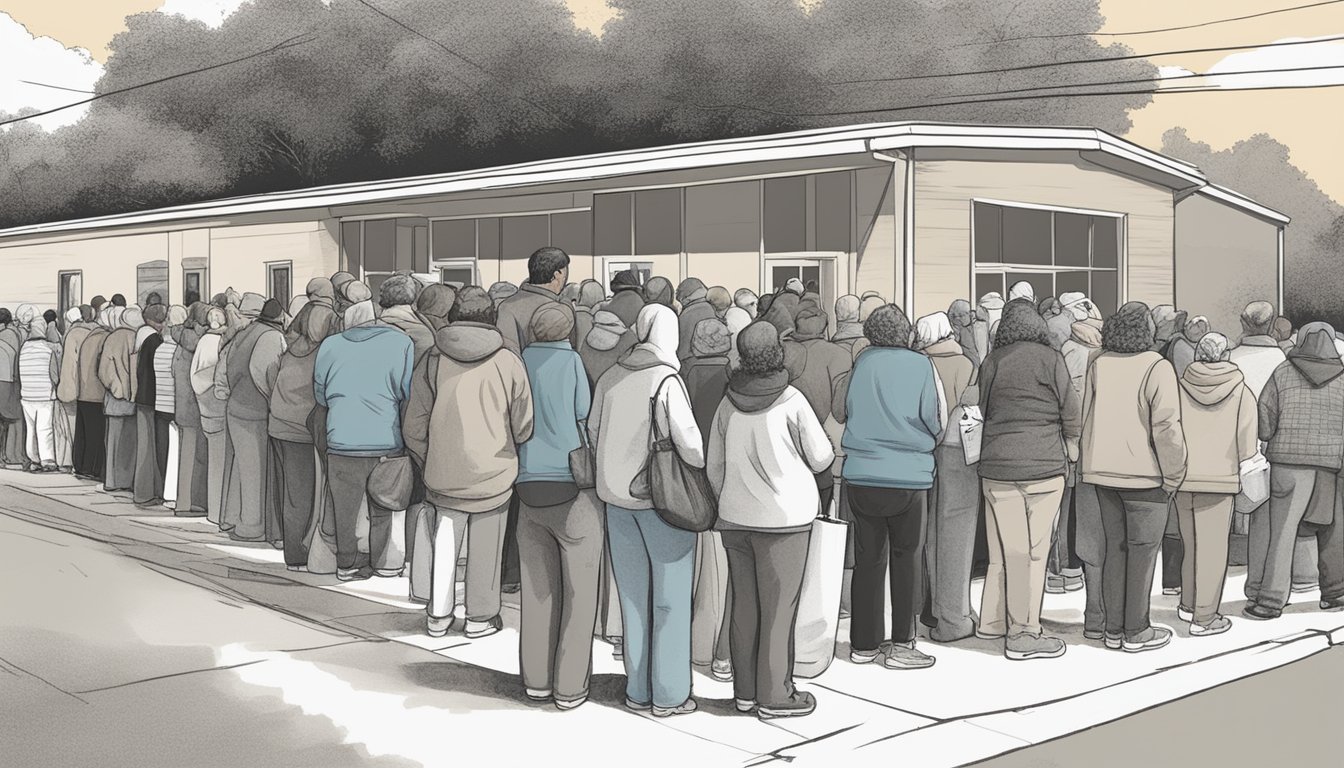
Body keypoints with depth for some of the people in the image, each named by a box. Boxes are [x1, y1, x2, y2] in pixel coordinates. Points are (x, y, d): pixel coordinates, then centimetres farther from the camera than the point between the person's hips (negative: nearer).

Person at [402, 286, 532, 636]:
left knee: (445, 544, 14)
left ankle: (438, 616, 21)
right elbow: (523, 425, -2)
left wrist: (427, 463, 16)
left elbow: (413, 427, 2)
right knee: (485, 548, 10)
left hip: (444, 474, 2)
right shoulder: (507, 361, -7)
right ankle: (480, 617, 20)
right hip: (494, 473, -2)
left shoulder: (433, 360, -2)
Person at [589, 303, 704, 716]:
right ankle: (669, 694, 10)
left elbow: (593, 431, 9)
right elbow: (689, 443, -21)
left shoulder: (610, 377, 2)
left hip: (617, 496, 6)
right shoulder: (666, 382, -16)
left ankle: (637, 689, 21)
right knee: (671, 597, 5)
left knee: (633, 595, 14)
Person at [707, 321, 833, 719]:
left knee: (744, 605, 12)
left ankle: (745, 690, 21)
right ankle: (774, 695, 7)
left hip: (735, 518, 5)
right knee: (778, 607, 2)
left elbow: (713, 466, 11)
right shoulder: (791, 401, -11)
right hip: (783, 518, -5)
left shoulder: (728, 403, 3)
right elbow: (821, 457, -3)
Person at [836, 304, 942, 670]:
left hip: (860, 475, 3)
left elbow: (840, 412, 11)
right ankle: (901, 645, 10)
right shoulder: (921, 366, -5)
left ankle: (863, 643, 17)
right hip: (909, 476, -3)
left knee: (867, 559, 11)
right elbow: (937, 423, -2)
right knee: (906, 559, 8)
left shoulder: (860, 363, 1)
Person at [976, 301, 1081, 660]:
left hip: (996, 466, 5)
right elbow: (1071, 411, -3)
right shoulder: (1049, 358, -7)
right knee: (1032, 551, 1)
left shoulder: (991, 362, 6)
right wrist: (1070, 444, 14)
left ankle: (993, 620, 25)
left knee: (1003, 548, 15)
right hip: (1043, 466, -5)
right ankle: (1023, 634, 5)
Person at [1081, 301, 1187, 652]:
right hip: (1144, 474, -6)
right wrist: (1174, 475, -8)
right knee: (1142, 550, 4)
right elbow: (1166, 426, -17)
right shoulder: (1157, 368, -14)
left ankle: (1113, 629, 18)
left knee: (1115, 547, 14)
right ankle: (1136, 632, 9)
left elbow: (1085, 418, 7)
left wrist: (1093, 463, 14)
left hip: (1104, 471, 6)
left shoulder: (1098, 365, 4)